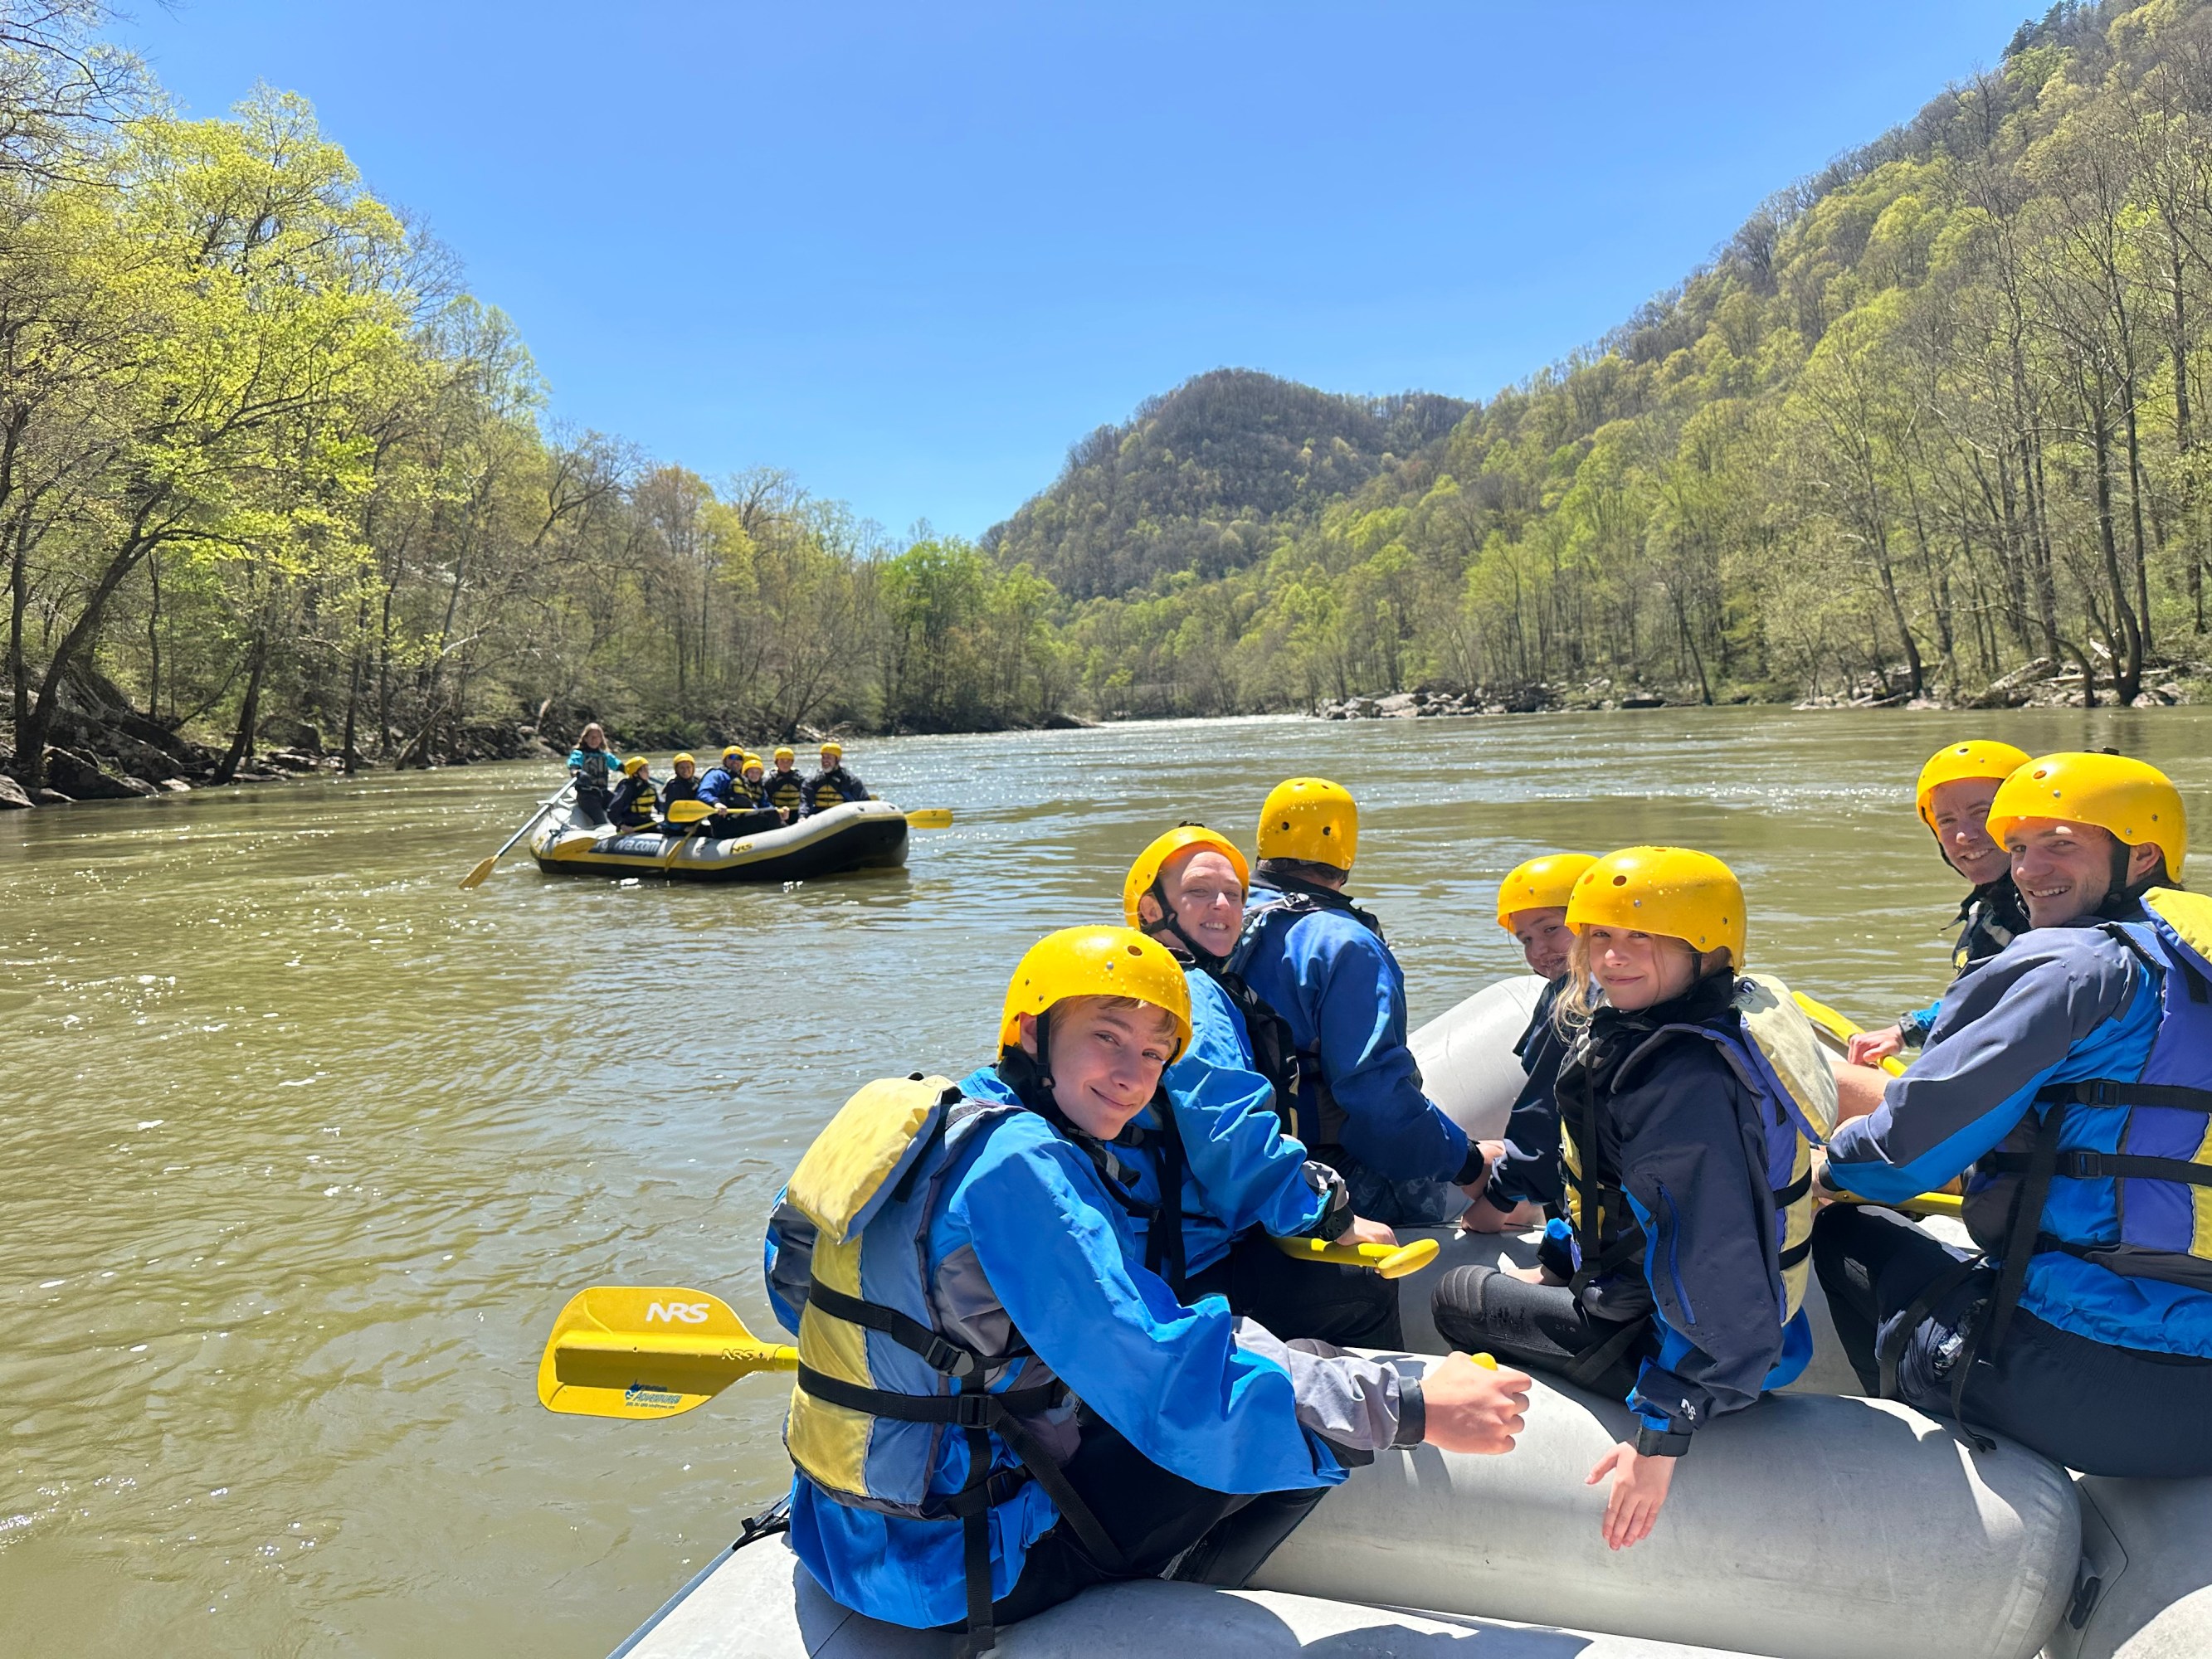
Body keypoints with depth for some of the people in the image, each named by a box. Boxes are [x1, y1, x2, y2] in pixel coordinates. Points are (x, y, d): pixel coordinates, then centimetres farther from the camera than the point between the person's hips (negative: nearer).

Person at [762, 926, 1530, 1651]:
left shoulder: (933, 1121, 4)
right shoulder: (1019, 1162, -24)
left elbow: (792, 1284, 18)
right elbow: (1172, 1386, -30)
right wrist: (1407, 1407, -24)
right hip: (948, 1571, -9)